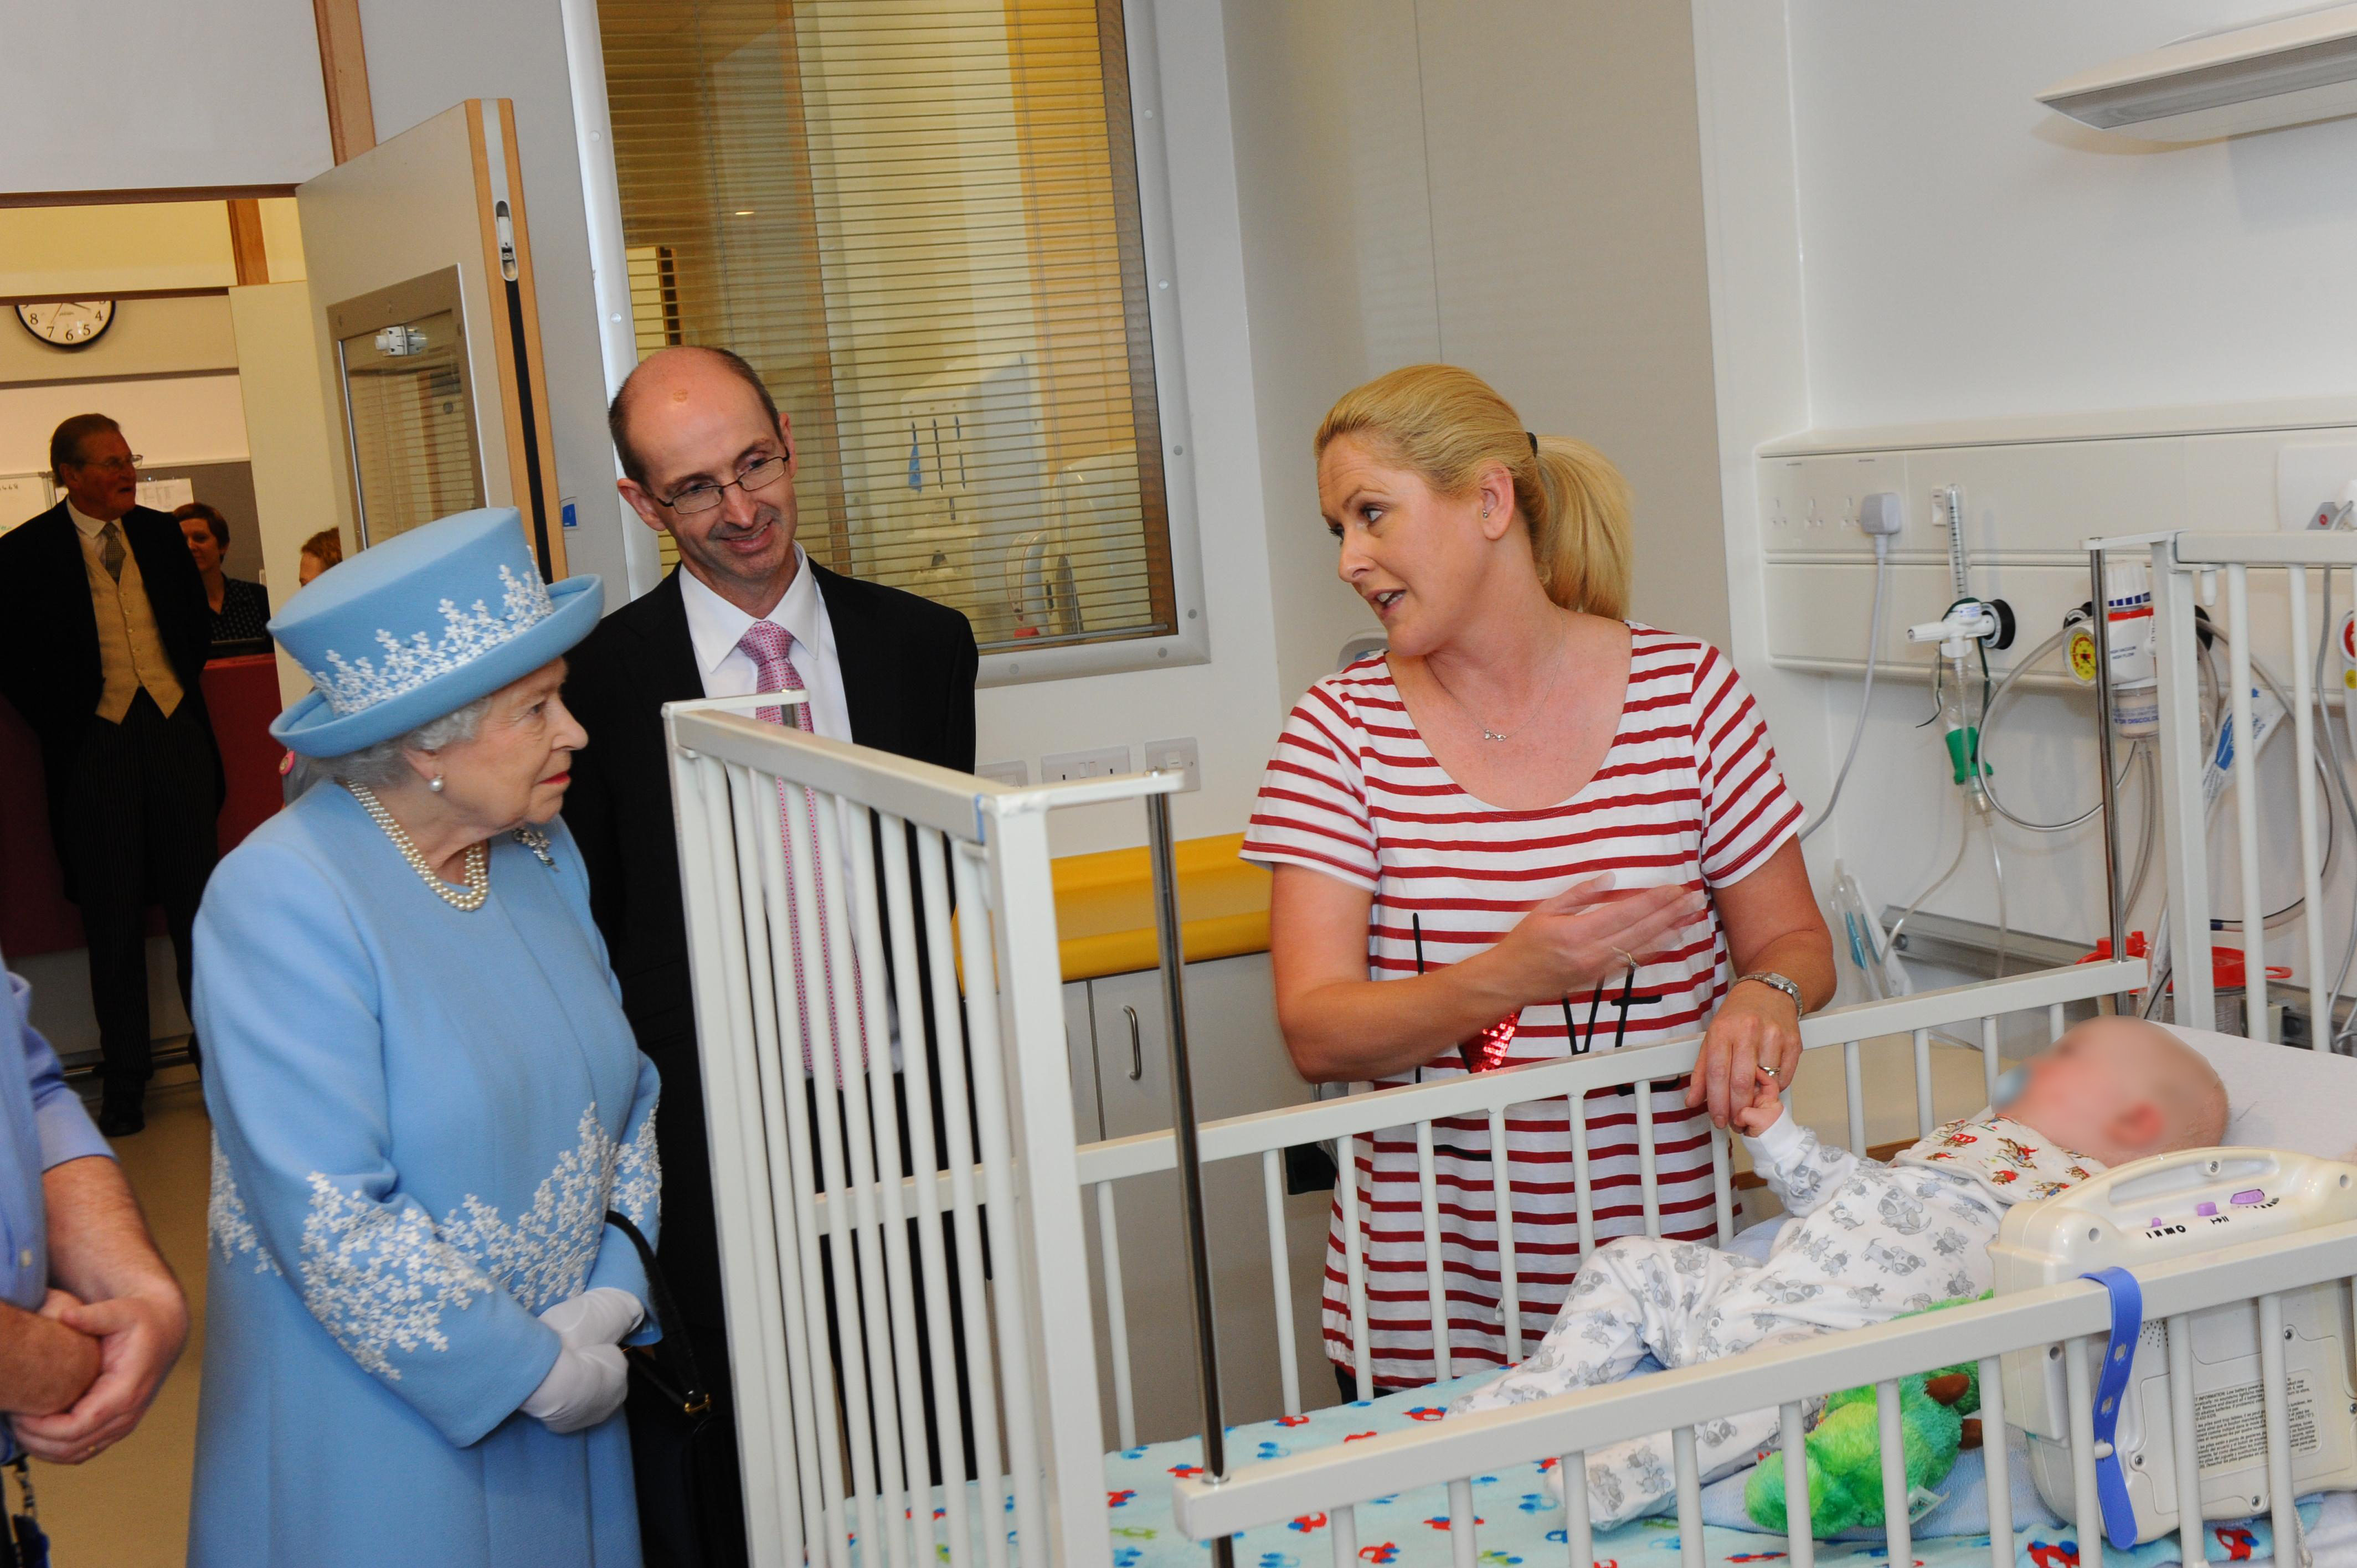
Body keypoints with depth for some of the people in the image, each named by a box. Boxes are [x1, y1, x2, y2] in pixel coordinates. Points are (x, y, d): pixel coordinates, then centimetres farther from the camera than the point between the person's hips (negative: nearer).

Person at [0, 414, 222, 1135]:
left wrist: (186, 688, 9)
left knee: (198, 899, 8)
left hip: (178, 729, 3)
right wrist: (61, 723, -6)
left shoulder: (162, 534, 8)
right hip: (97, 744, -3)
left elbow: (197, 621, 19)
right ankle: (126, 1077, 12)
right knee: (113, 916, 4)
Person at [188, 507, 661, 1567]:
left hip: (559, 1371, 6)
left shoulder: (539, 853, 1)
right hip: (374, 1415, -6)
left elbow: (629, 1092, 7)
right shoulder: (281, 899, -20)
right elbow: (332, 1220, -24)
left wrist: (613, 1297, -7)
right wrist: (535, 1372, -17)